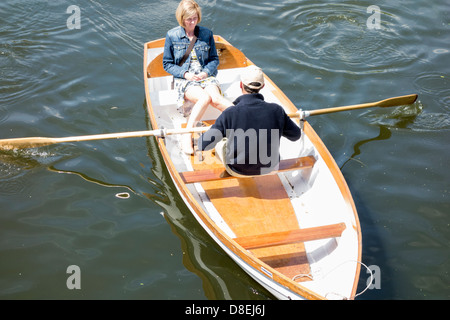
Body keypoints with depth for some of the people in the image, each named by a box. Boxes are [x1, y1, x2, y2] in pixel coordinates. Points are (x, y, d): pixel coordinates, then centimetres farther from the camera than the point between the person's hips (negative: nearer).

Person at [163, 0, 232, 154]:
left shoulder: (206, 33, 6)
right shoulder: (172, 35, 1)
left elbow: (214, 59, 13)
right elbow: (167, 64, 5)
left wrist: (206, 72, -8)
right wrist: (185, 74, -11)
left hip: (206, 76, 2)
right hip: (184, 80, -2)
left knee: (215, 97, -33)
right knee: (205, 97, -35)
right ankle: (187, 135, -34)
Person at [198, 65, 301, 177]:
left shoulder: (230, 114, -22)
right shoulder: (276, 110, -15)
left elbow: (203, 145, -15)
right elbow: (296, 135, 2)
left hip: (238, 172, -2)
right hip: (269, 169, 2)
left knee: (219, 143, 22)